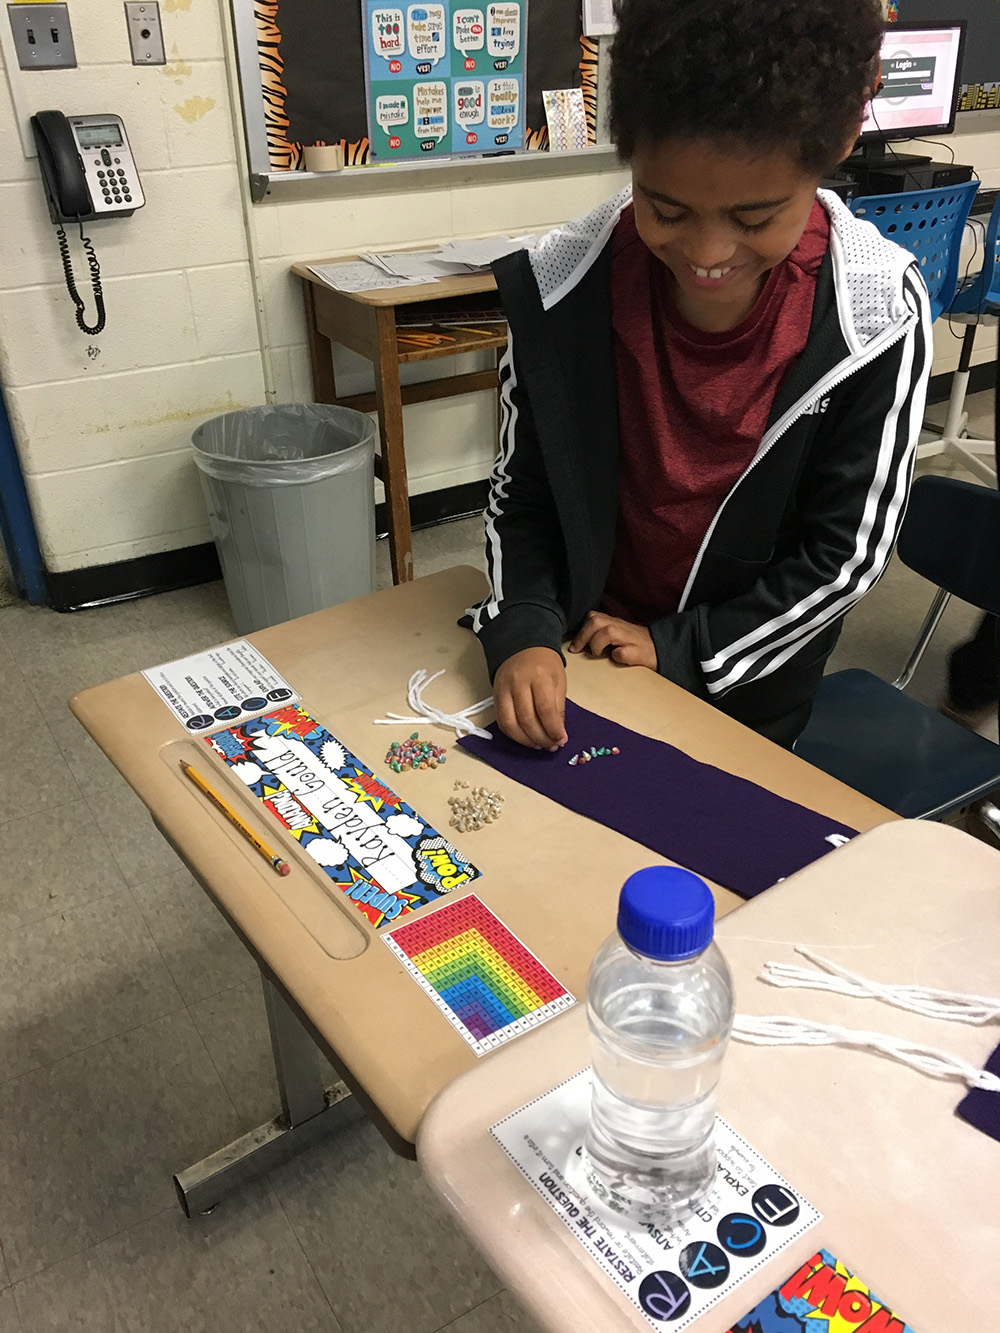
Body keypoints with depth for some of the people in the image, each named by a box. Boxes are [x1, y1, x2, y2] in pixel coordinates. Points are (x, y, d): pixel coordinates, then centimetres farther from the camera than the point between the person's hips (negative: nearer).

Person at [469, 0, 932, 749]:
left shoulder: (878, 314, -22)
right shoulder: (561, 287, -20)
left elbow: (847, 552, -15)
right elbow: (522, 492, -9)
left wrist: (680, 651, -17)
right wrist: (524, 633, -24)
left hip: (747, 689, -1)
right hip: (578, 659, 2)